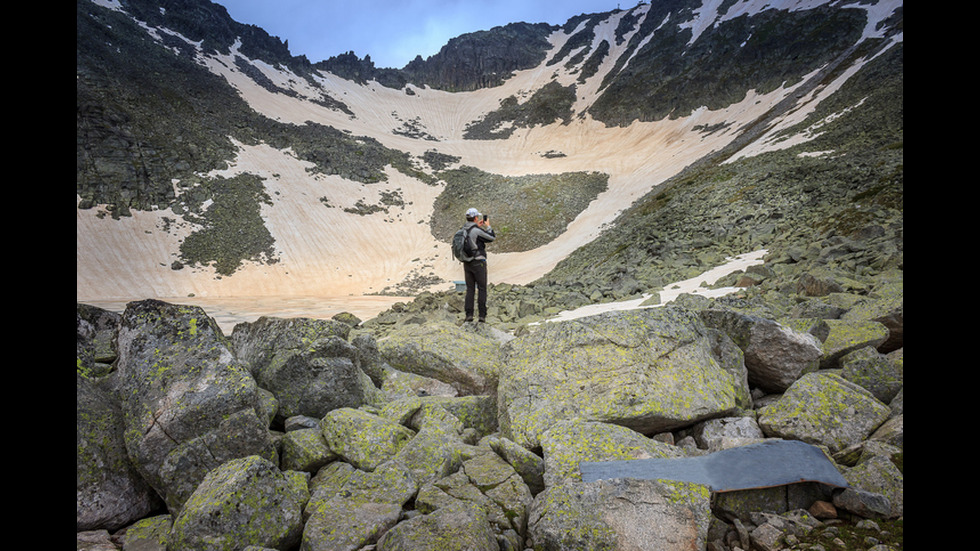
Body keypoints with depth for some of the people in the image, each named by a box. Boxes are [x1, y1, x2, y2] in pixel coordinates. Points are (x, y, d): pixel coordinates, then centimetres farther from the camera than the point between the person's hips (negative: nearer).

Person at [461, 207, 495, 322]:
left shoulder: (463, 230, 6)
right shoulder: (478, 231, -15)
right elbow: (492, 237, -4)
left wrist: (478, 226, 24)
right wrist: (487, 226, 9)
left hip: (467, 264, 6)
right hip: (478, 263, -6)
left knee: (470, 289, 10)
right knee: (482, 289, 2)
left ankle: (469, 314, 4)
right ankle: (482, 315, 0)